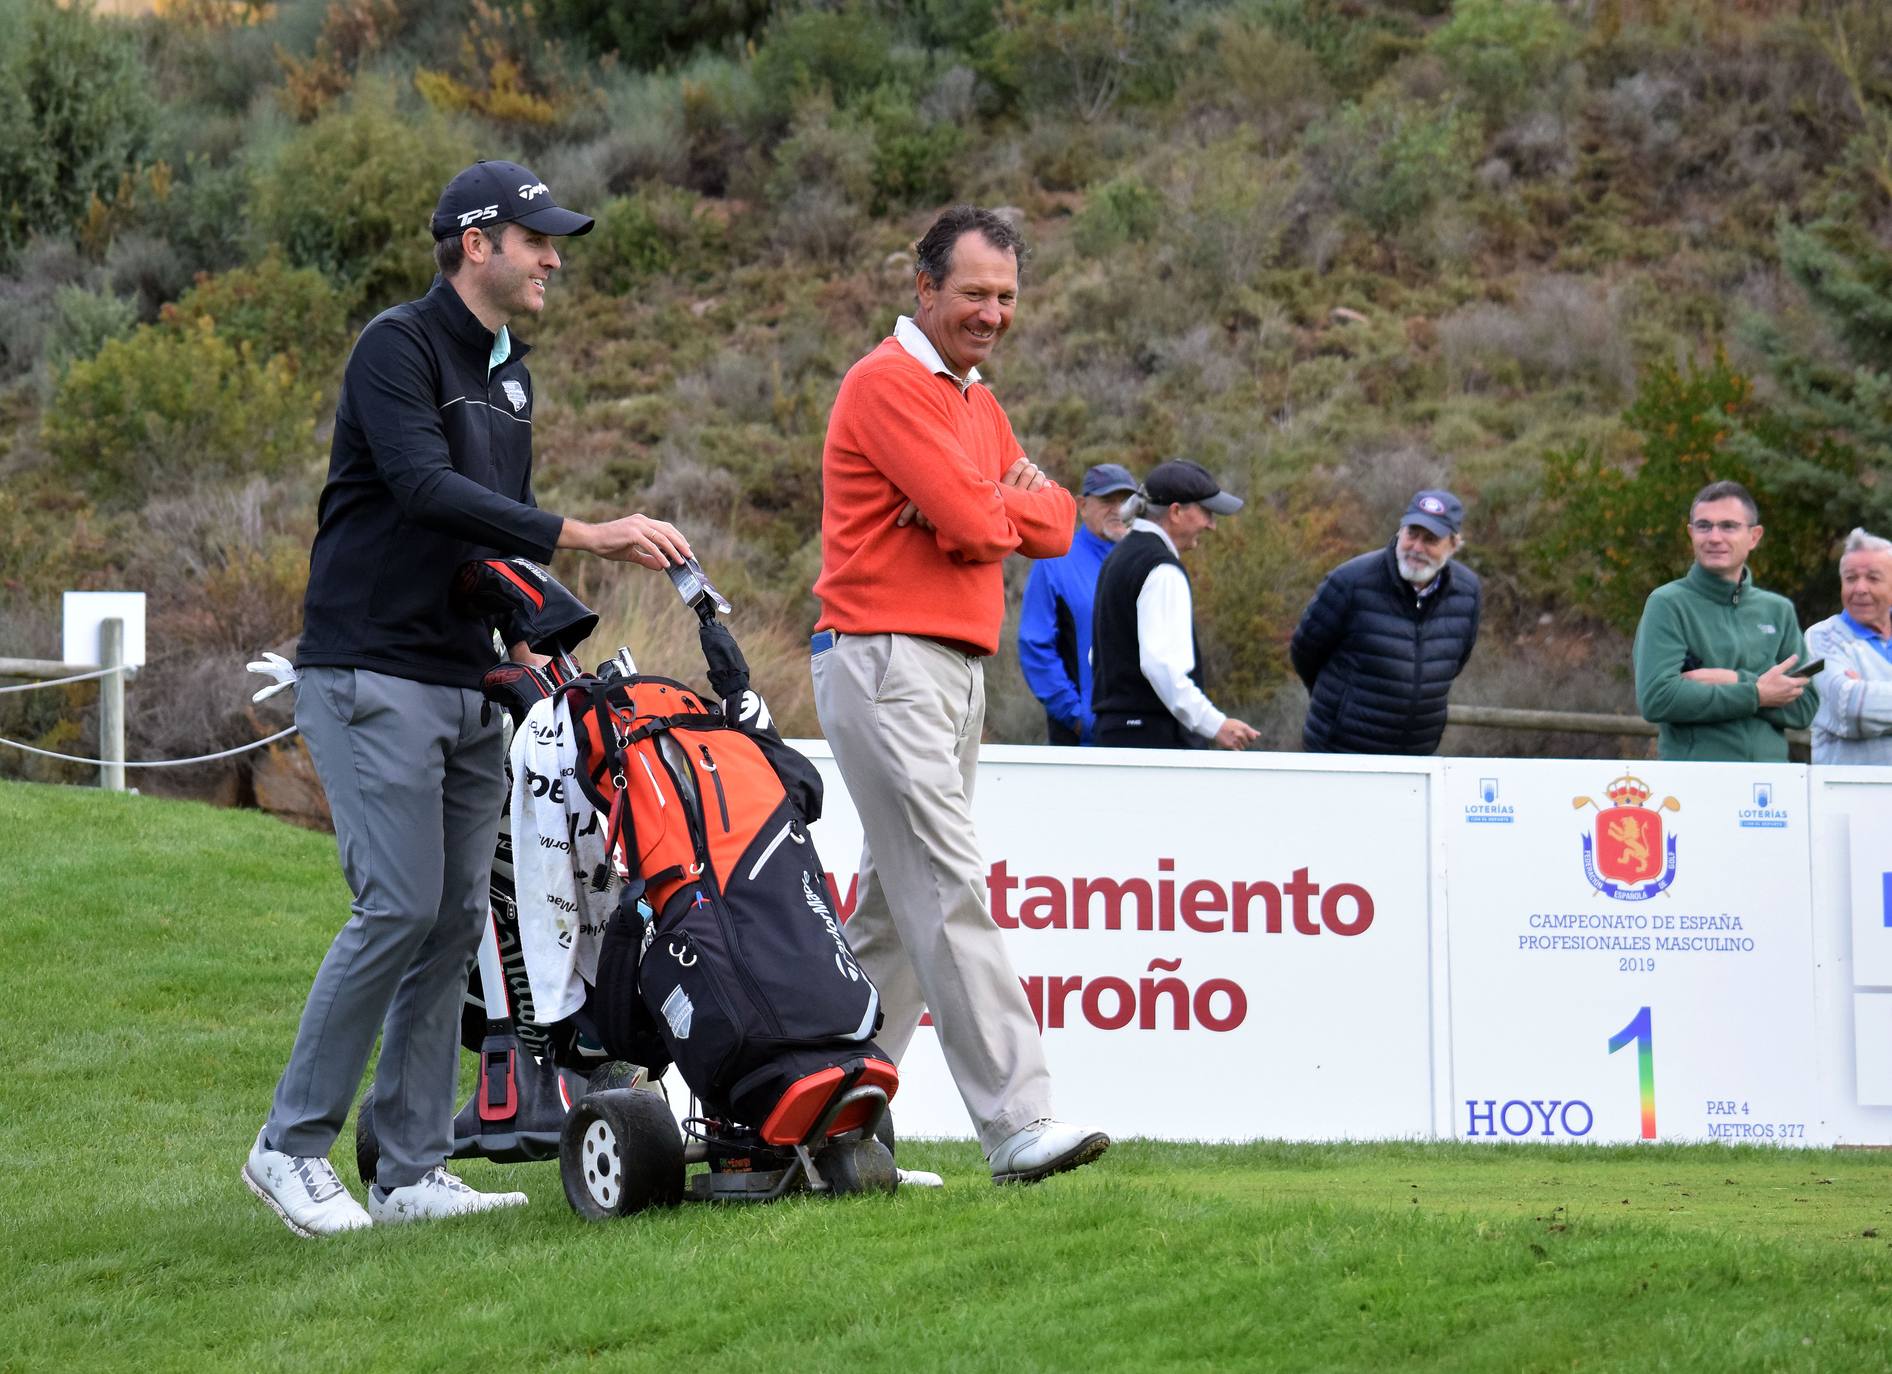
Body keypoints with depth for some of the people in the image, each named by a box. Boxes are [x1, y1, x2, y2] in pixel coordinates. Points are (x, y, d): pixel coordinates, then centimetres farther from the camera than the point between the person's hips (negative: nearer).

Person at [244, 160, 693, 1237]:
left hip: (464, 685, 9)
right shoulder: (399, 348, -11)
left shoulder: (511, 377, 17)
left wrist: (531, 627, 11)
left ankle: (413, 1169, 6)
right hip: (372, 676, -9)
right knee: (400, 909, -14)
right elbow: (426, 488, -24)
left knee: (457, 919, 4)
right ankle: (293, 1146, -4)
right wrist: (585, 536, -28)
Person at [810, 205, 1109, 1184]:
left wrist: (989, 504, -8)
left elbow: (1053, 525, 11)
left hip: (955, 670, 10)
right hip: (886, 666, -10)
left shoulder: (976, 403, 21)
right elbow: (974, 527, -20)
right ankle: (1018, 1124, -20)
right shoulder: (890, 384, -10)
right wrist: (998, 507, 2)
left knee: (896, 903, 10)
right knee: (949, 893, -14)